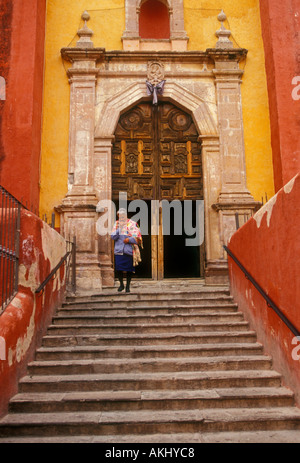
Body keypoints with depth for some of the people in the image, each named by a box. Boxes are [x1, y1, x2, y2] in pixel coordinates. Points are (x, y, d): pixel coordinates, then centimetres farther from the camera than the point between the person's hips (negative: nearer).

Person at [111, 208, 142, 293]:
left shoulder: (132, 224, 0)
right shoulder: (116, 224, 9)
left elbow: (137, 237, -2)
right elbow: (113, 237, 1)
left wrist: (129, 239, -16)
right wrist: (118, 229, -12)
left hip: (129, 250, -2)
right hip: (118, 250, 2)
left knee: (129, 270, 3)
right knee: (118, 269, -1)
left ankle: (128, 286, 19)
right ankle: (121, 284, 21)